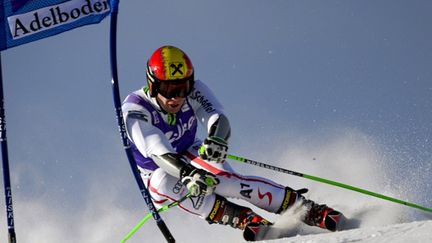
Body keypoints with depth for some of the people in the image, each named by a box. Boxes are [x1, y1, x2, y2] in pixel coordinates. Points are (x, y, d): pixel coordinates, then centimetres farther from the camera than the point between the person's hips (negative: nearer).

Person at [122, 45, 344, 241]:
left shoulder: (193, 91, -18)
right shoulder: (135, 108, -27)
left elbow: (217, 117, -34)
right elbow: (157, 151, -41)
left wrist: (217, 138, -58)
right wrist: (186, 173, -59)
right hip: (158, 174, -1)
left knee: (227, 179, -30)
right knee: (167, 181, -37)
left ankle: (311, 211, -30)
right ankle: (242, 218, -34)